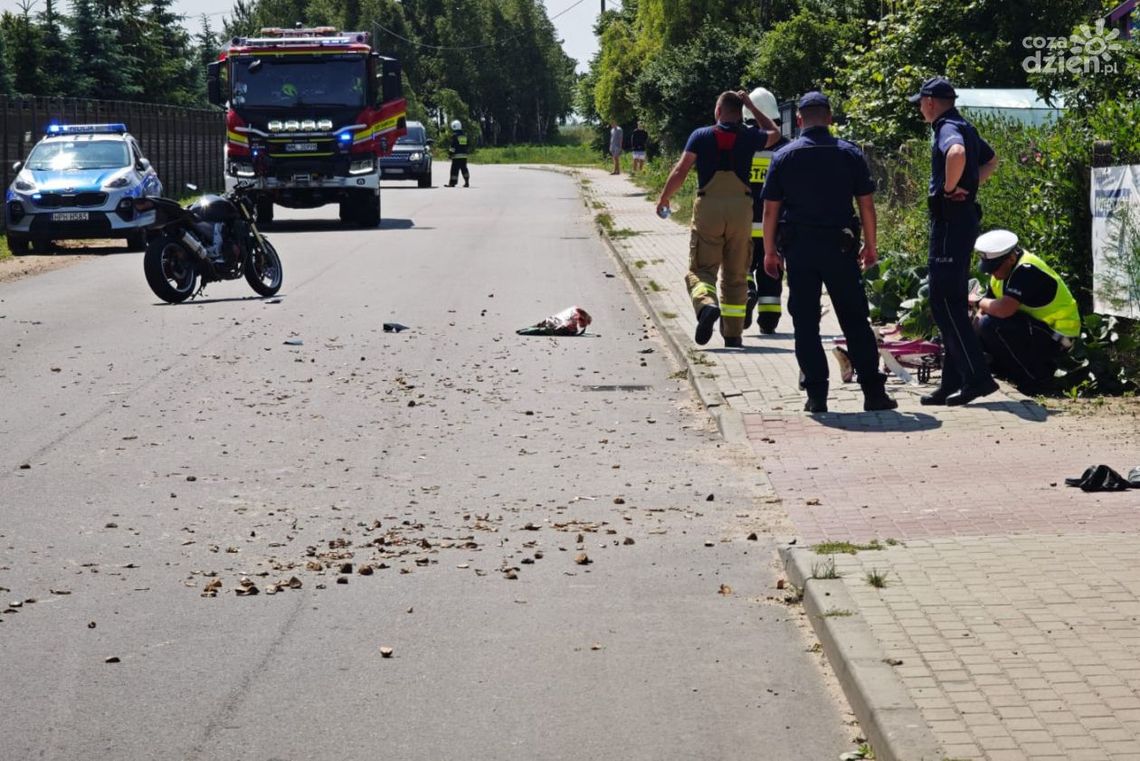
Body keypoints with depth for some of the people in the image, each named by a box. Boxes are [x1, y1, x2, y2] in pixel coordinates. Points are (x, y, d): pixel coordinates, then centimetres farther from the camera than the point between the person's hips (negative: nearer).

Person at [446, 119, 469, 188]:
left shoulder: (454, 135, -10)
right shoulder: (464, 135, 13)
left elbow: (453, 145, -13)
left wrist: (450, 152, -5)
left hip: (457, 155, -7)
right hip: (464, 155, 7)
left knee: (455, 169, -5)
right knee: (464, 168, 12)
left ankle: (452, 183, -5)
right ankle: (467, 182, 9)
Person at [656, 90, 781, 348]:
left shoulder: (701, 136, 0)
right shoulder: (748, 137, 4)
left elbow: (681, 170, -5)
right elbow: (774, 133, 26)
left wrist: (663, 198, 7)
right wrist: (751, 107, 30)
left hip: (708, 206, -2)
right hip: (740, 207, 2)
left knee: (701, 268, 1)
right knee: (735, 275, 10)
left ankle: (706, 304, -30)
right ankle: (733, 334, 13)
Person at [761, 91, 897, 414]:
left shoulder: (784, 156, 2)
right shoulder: (850, 154, 2)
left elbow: (770, 210, 1)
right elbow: (866, 204, 3)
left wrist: (770, 251, 10)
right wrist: (871, 246, 11)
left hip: (798, 248, 0)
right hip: (840, 247, 0)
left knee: (805, 324, 5)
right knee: (855, 321, 5)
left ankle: (816, 395, 1)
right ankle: (873, 393, 3)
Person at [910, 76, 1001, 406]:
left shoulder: (948, 129, -14)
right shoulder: (966, 128, 17)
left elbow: (957, 153, -39)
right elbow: (991, 160, 35)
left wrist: (950, 187, -22)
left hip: (950, 219, -10)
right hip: (963, 216, 10)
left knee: (945, 302, -10)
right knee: (951, 301, 13)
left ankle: (977, 377, -14)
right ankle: (953, 380, 16)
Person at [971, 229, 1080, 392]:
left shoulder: (1027, 270, -23)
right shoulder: (1003, 271, 7)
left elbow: (1004, 309, -35)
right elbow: (985, 312, 9)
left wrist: (979, 302, -16)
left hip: (1055, 338, -10)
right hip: (1035, 327, 10)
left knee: (991, 325, -25)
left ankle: (1036, 379, -12)